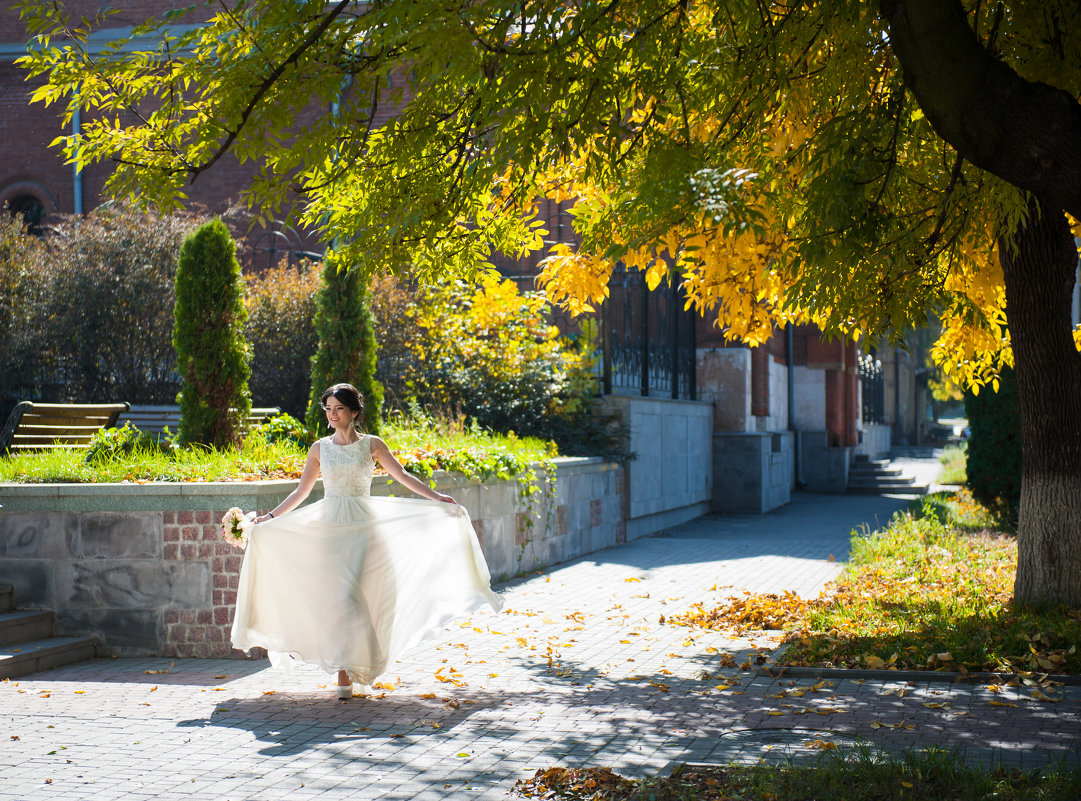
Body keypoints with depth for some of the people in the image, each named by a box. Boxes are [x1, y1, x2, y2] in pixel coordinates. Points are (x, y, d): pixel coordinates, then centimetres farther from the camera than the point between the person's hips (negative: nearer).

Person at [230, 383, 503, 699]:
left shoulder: (372, 445, 4)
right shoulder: (320, 448, 9)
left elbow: (403, 477, 3)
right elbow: (301, 491, 14)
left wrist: (436, 497, -6)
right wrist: (270, 517, 10)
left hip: (362, 527, -2)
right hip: (328, 527, 2)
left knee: (350, 594, -11)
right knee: (333, 595, -4)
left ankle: (346, 672, -3)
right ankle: (344, 668, 4)